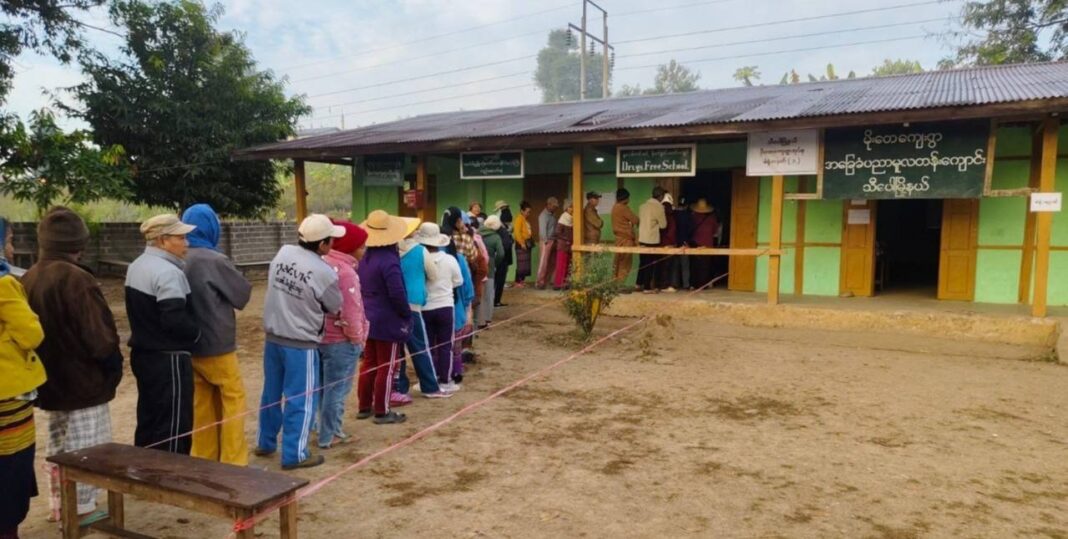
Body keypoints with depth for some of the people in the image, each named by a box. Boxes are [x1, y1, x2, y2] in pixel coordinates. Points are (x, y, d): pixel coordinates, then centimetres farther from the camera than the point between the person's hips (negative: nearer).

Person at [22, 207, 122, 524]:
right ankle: (81, 510, 11)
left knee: (57, 445, 20)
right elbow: (99, 335, -22)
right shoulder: (76, 278, -21)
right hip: (83, 379, -8)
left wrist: (45, 364, 19)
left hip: (50, 379, 8)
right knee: (86, 449, 4)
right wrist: (113, 365, -6)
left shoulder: (29, 279, 2)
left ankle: (59, 506, 30)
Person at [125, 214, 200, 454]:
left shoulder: (137, 266, 11)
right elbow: (175, 320, -27)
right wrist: (196, 332, -11)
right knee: (173, 426, 0)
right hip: (168, 359, -10)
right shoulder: (167, 272, -21)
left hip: (143, 353, 10)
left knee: (148, 422, 19)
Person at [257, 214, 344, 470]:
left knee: (271, 393, 20)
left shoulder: (283, 252, -3)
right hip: (300, 343, -7)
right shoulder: (324, 272, -19)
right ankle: (294, 454, 13)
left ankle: (265, 443, 34)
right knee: (300, 400, 5)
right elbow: (335, 307, -3)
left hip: (272, 336, 7)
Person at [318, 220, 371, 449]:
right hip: (340, 341, -9)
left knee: (326, 387, 20)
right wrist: (357, 337, -8)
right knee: (336, 389, 4)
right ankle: (329, 436, 14)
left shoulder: (323, 263, 4)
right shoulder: (346, 272, -23)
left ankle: (328, 430, 33)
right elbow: (350, 312, -23)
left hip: (320, 336, 9)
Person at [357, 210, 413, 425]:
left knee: (369, 363, 16)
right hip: (388, 321, -8)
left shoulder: (365, 258, 6)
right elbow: (397, 294, -24)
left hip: (368, 319, 8)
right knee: (386, 368, 1)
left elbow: (359, 288, 15)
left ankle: (364, 407, 24)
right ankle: (382, 412, 8)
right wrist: (407, 314, -10)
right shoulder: (388, 260, -21)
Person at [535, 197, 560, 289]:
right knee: (544, 261, -7)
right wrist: (546, 241, -18)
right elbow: (542, 229, -15)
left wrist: (555, 240, 5)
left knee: (551, 262, 9)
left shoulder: (553, 215, 17)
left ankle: (546, 281, 17)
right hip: (547, 241, -8)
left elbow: (555, 228, 14)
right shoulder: (544, 215, -8)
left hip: (553, 241, 8)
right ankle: (539, 282, -3)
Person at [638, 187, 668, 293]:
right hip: (652, 240, -6)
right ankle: (647, 287, 5)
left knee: (643, 262, 18)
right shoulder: (658, 207, -13)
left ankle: (639, 283, 26)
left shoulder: (643, 206, 7)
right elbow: (663, 225, -9)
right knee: (650, 264, 2)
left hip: (642, 238, 6)